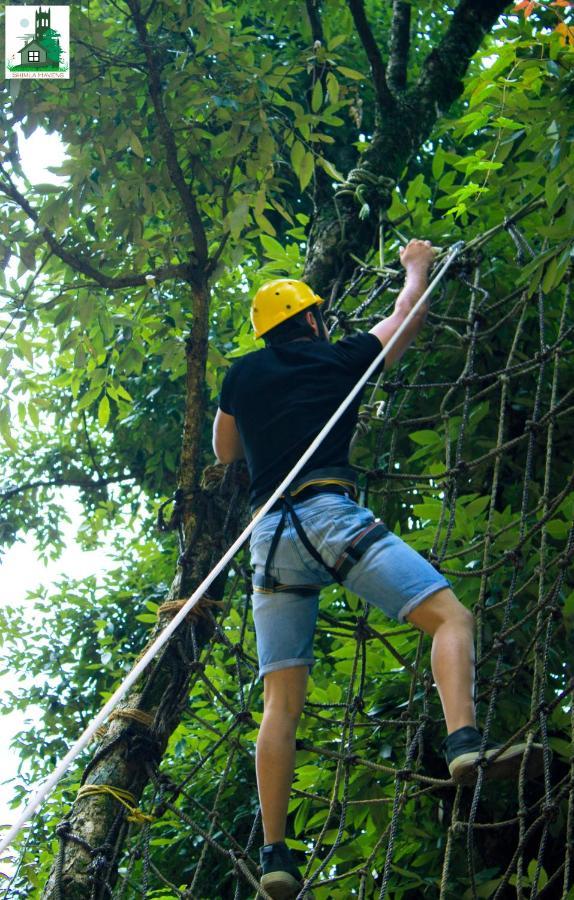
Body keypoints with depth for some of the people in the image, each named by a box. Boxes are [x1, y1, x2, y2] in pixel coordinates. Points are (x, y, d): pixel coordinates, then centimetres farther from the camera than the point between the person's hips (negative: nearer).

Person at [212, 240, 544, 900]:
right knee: (450, 616, -6)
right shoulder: (337, 358, 15)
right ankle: (463, 743, -32)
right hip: (329, 515, -4)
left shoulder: (241, 376, 21)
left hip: (269, 535, 4)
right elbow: (407, 318, 31)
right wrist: (418, 266, 49)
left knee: (281, 701, 2)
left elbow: (224, 452, 36)